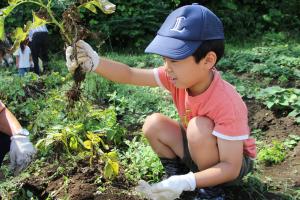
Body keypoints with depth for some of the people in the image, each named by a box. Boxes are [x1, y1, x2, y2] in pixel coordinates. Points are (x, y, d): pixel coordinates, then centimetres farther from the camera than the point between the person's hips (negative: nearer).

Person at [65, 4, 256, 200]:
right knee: (153, 123, -13)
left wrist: (185, 183, -44)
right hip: (198, 151, 6)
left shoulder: (226, 103, -36)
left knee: (200, 127, -34)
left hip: (234, 160, -5)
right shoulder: (180, 75, -18)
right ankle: (175, 172, 6)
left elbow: (231, 167, -34)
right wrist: (94, 63, -37)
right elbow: (130, 75, -21)